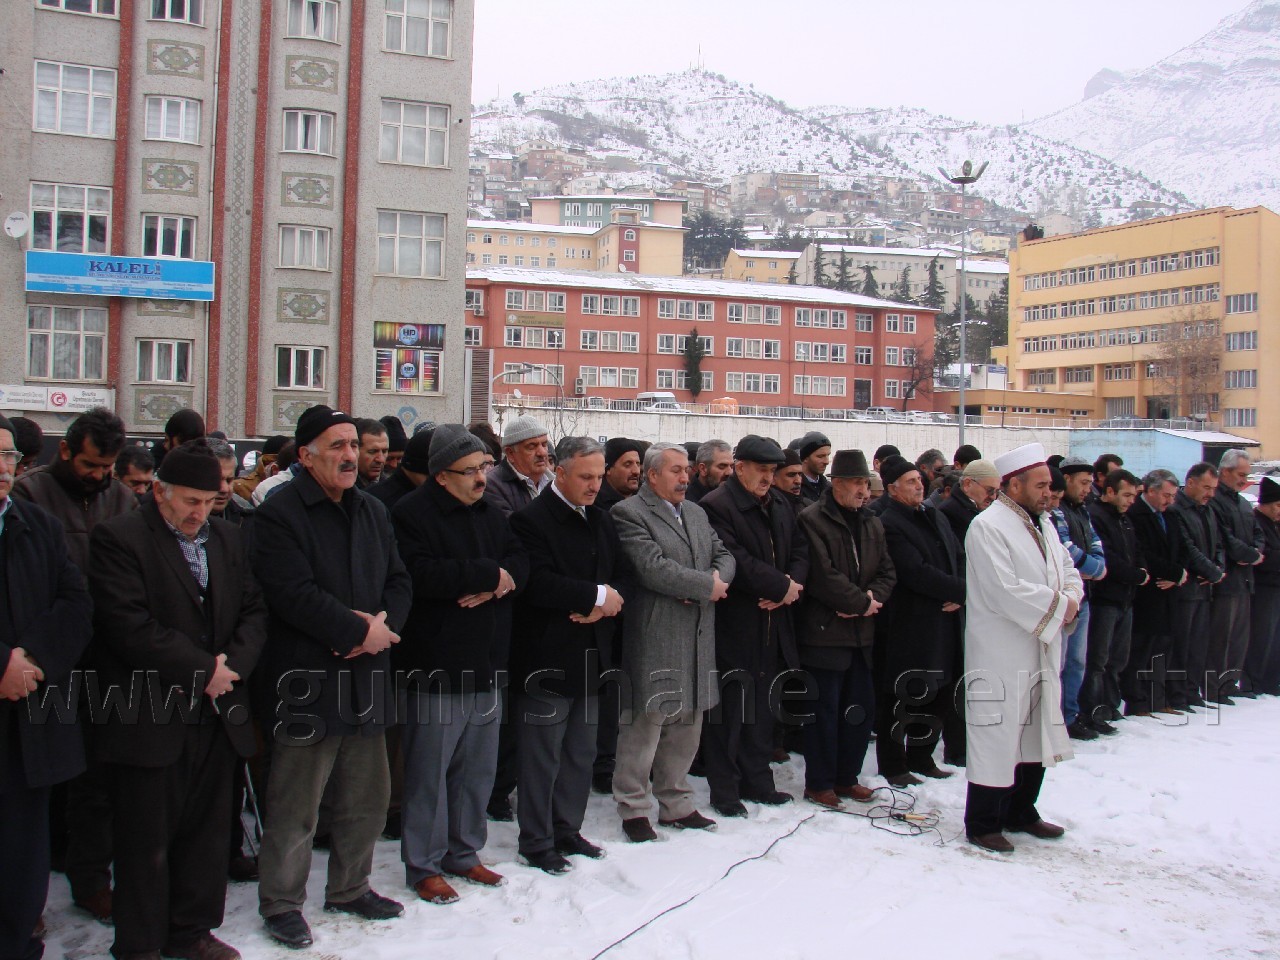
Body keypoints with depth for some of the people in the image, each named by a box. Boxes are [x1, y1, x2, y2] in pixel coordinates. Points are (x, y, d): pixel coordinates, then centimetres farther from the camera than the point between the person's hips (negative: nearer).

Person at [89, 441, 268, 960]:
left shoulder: (226, 538, 12)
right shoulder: (117, 538, -7)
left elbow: (253, 608, 10)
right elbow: (128, 624, -16)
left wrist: (234, 663, -9)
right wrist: (202, 668, -14)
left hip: (216, 713, 6)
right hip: (149, 718, -6)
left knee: (207, 832, 13)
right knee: (146, 839, 5)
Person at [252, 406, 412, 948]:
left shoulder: (372, 512, 13)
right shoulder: (279, 514, -10)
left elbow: (399, 582, 12)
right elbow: (294, 594, -20)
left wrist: (383, 623, -9)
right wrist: (360, 630, -16)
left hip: (367, 679, 7)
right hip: (307, 681, -7)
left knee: (367, 799, 16)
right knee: (296, 806, 2)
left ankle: (350, 888, 34)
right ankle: (281, 903, 19)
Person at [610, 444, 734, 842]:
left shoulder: (697, 513, 17)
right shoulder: (629, 513, -9)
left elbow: (724, 556, 17)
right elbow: (653, 569, -19)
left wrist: (716, 580, -7)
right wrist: (707, 586, -12)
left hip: (697, 642, 8)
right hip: (653, 641, -8)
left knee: (687, 724, 14)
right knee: (646, 724, -1)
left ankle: (675, 804, 26)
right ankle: (633, 809, 12)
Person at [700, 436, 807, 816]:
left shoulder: (780, 506, 13)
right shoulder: (716, 506, -12)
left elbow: (800, 551, 13)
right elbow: (735, 561, -21)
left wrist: (791, 584, -7)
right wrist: (781, 586, -15)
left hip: (773, 624, 7)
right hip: (734, 625, -7)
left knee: (762, 709, 14)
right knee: (729, 708, 1)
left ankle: (758, 781, 26)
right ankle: (723, 790, 12)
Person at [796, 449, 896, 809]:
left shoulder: (872, 524, 15)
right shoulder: (813, 520, -10)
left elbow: (887, 572, 13)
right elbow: (823, 576, -18)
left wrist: (871, 598, -7)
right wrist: (861, 602, -12)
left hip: (860, 631, 7)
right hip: (824, 630, -7)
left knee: (861, 707, 12)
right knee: (825, 709, -1)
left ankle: (846, 777, 25)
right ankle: (819, 783, 11)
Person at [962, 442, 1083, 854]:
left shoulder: (1043, 524, 13)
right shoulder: (988, 527, -15)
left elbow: (1068, 570, 16)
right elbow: (1006, 590, -23)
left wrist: (1070, 598, -7)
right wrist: (1058, 605, -13)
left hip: (1041, 651, 9)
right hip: (1001, 656, -9)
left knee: (1036, 733, 17)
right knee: (997, 734, -2)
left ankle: (1021, 812, 31)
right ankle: (982, 824, 10)